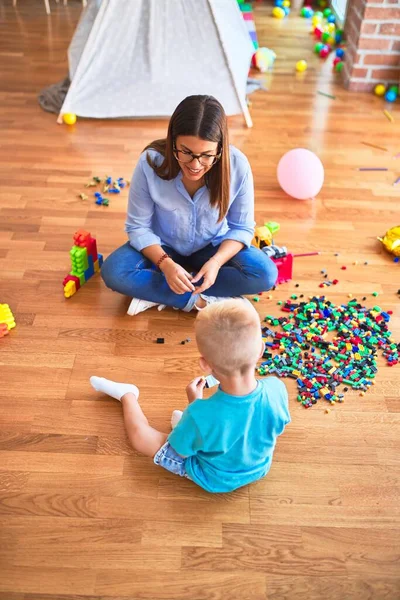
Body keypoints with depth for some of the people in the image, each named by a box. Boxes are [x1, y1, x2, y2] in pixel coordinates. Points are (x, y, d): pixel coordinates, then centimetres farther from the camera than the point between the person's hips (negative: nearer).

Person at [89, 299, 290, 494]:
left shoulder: (201, 415, -42)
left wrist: (195, 404, -10)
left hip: (214, 479, -3)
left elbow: (180, 451, -19)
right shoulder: (277, 390, -32)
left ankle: (126, 394, 35)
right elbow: (277, 429, -8)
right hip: (259, 469, 4)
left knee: (139, 434, 9)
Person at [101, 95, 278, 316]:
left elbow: (242, 228, -12)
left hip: (213, 247, 1)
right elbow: (138, 227, -16)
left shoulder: (237, 166, -25)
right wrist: (165, 264, -32)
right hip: (163, 247, -1)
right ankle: (199, 301, -21)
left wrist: (216, 261, -30)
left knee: (265, 274, -25)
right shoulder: (151, 163, -26)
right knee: (113, 272, -26)